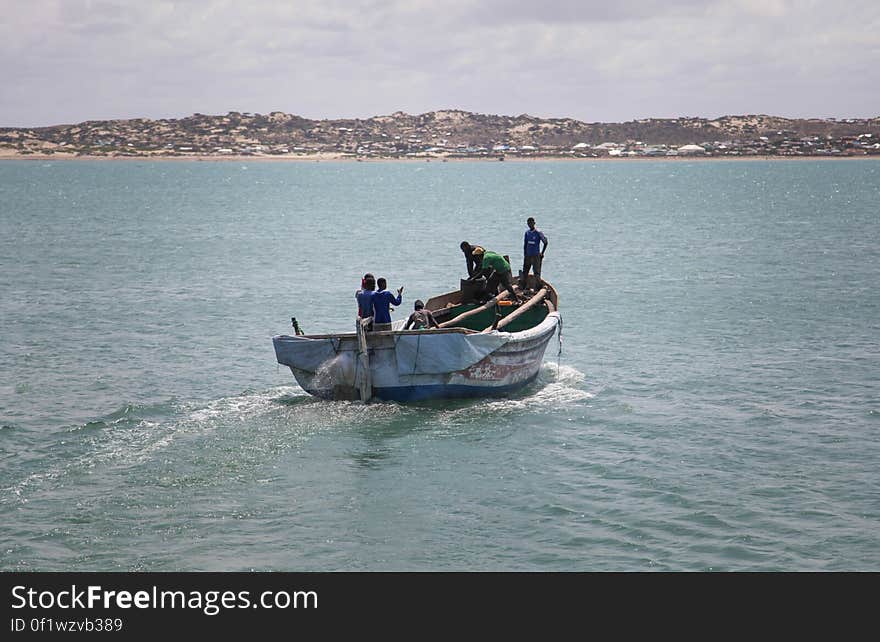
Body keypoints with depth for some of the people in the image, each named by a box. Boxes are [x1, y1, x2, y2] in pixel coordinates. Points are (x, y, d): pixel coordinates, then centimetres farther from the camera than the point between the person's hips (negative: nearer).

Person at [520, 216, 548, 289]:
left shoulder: (538, 233, -8)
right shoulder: (527, 232, 8)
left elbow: (545, 242, -2)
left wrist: (542, 253, -1)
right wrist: (524, 255, 10)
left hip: (536, 256, -5)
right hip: (528, 255, 5)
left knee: (536, 272, -7)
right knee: (525, 272, 8)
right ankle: (522, 287, 15)